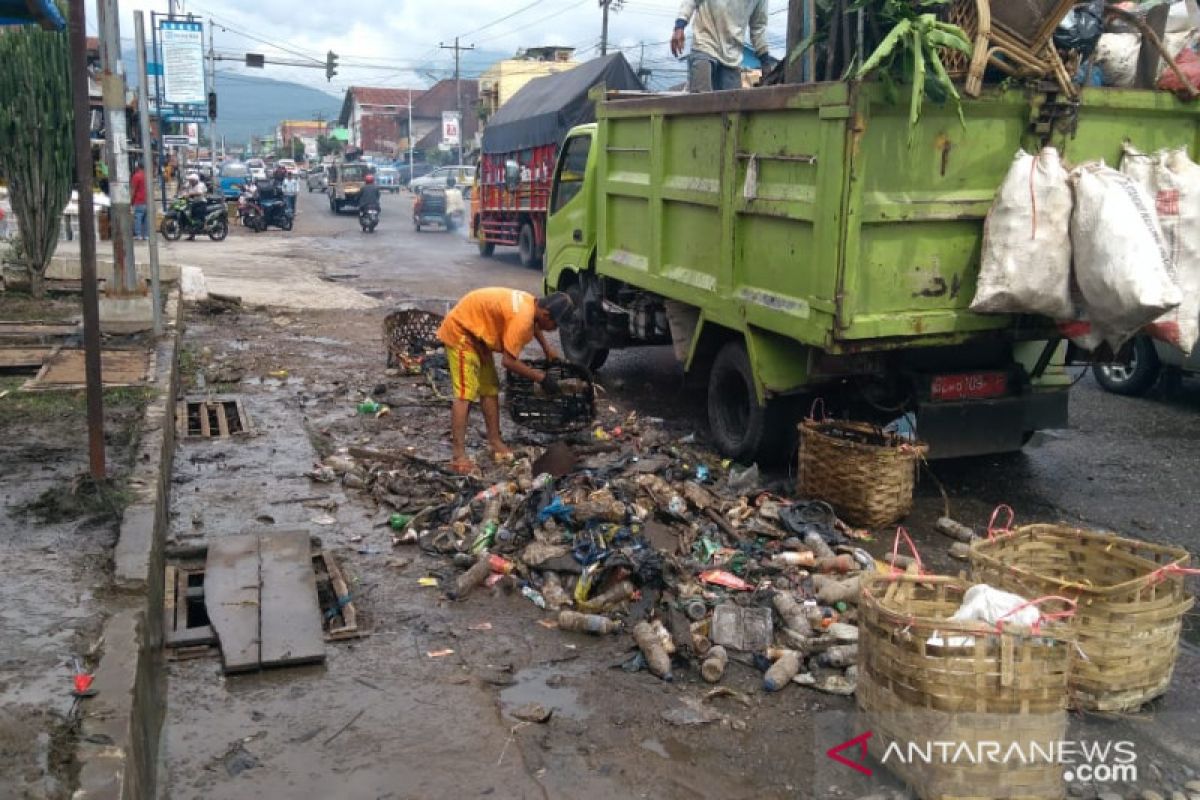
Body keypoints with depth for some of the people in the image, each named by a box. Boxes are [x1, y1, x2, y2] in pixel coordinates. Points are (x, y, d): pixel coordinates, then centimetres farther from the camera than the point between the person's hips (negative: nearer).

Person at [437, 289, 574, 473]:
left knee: (490, 389, 12)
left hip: (476, 333, 10)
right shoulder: (522, 318, -29)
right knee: (465, 394, -16)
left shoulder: (531, 303, 0)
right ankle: (458, 455, -19)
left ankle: (494, 442, 20)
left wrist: (547, 348, 21)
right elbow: (508, 361, -27)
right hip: (460, 331, -10)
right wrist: (541, 377, -18)